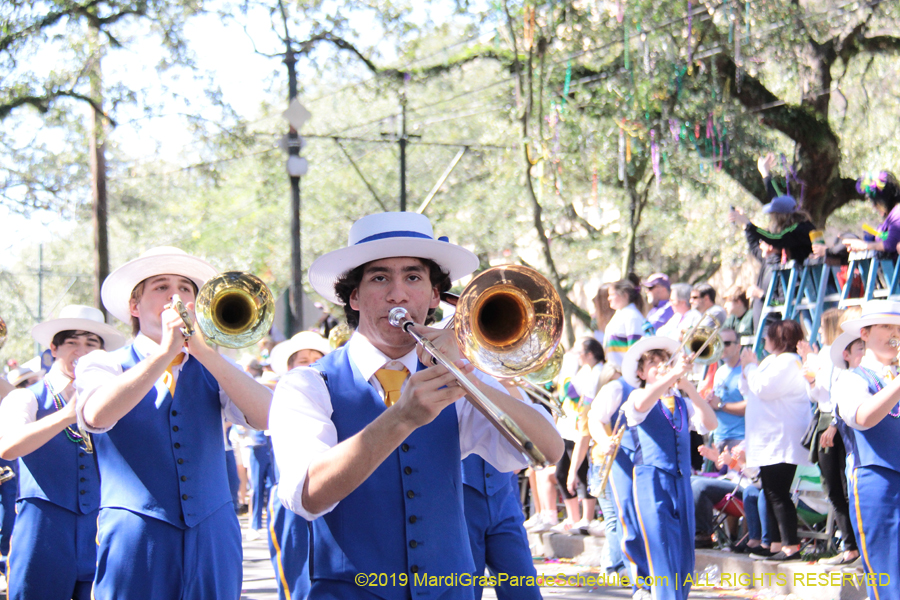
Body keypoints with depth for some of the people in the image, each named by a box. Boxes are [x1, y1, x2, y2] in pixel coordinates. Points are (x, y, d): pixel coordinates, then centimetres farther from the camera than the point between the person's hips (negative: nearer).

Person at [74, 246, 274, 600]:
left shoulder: (212, 369, 15)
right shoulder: (102, 366, 7)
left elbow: (265, 418, -4)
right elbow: (96, 416, -16)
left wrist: (205, 352, -12)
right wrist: (166, 351, -16)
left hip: (213, 538, 3)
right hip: (135, 541, -2)